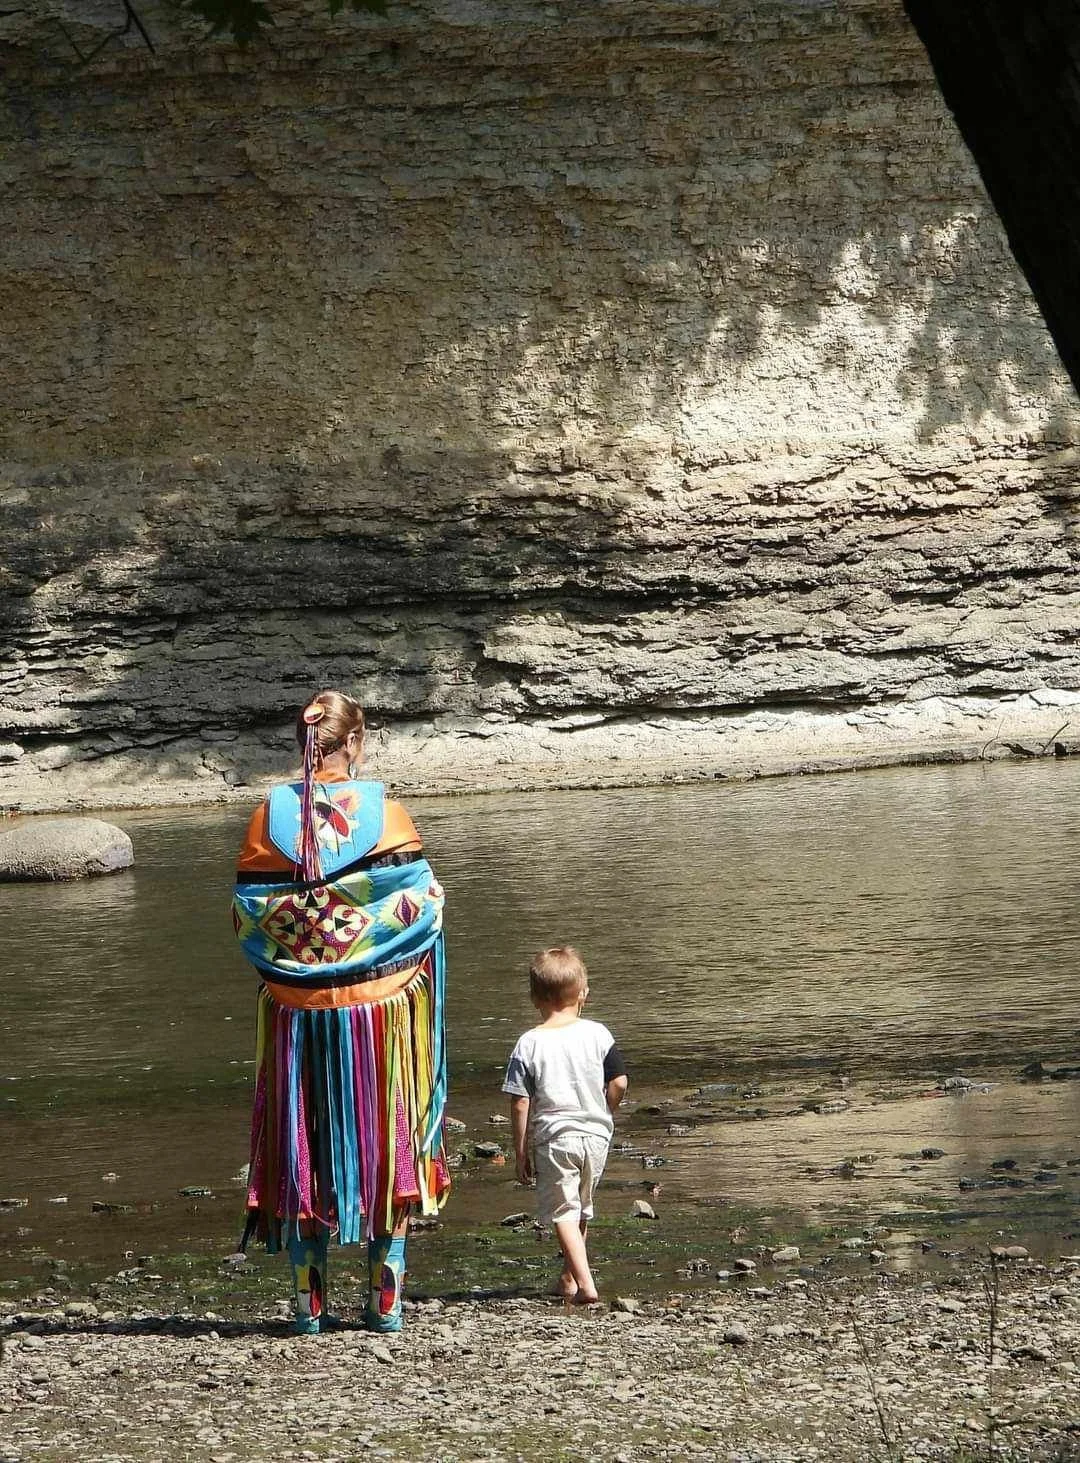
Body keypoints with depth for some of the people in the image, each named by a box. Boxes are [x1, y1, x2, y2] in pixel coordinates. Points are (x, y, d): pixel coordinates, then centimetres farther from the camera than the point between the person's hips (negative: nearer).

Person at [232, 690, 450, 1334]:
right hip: (379, 1006, -1)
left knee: (302, 1141, 9)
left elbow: (246, 919, -1)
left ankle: (311, 1301, 10)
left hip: (296, 1009, 2)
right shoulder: (385, 813, -9)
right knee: (385, 1136, 8)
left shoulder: (270, 815, -3)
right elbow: (421, 907, -8)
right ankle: (387, 1297, 9)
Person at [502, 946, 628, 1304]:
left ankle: (585, 1283, -13)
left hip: (553, 1138, -3)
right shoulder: (598, 1034, -3)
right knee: (582, 1208, 20)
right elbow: (619, 1084, -3)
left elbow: (520, 1104, -9)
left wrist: (521, 1152, -1)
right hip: (596, 1136, 3)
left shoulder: (529, 1044, -9)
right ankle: (569, 1279, 30)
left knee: (562, 1211, 2)